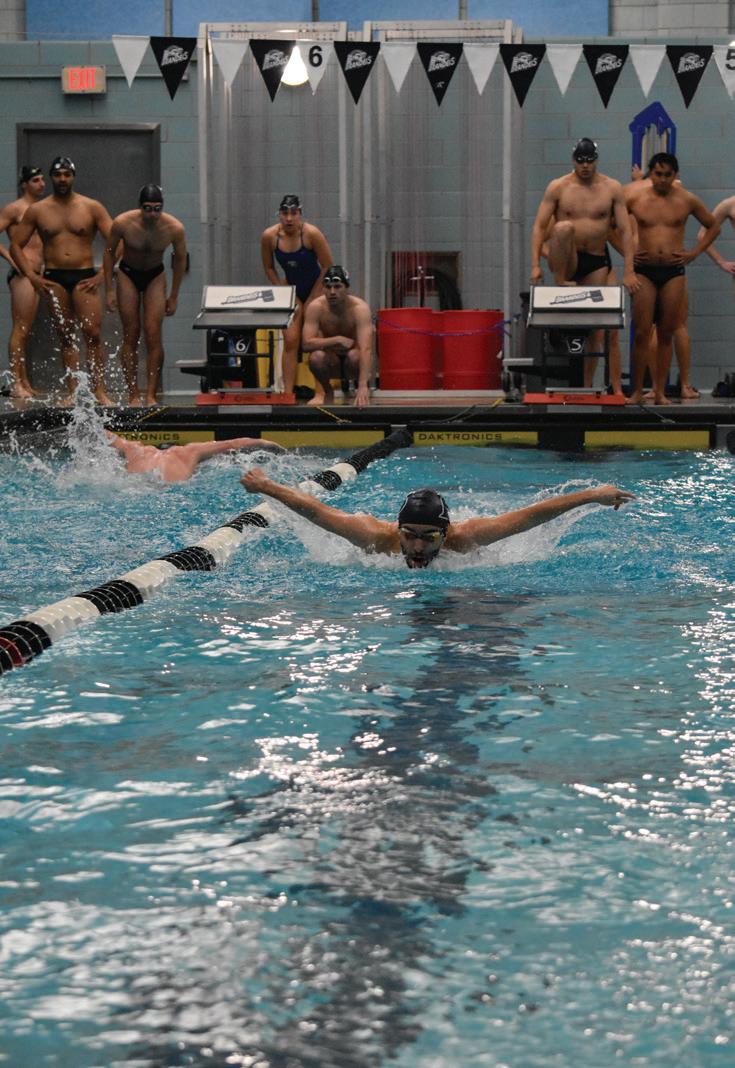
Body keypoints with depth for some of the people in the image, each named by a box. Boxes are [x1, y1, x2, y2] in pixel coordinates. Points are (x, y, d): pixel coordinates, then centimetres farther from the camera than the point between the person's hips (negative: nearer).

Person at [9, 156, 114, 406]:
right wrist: (32, 276, -2)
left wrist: (102, 273, -9)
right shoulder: (37, 211, 6)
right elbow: (16, 245, 9)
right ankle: (73, 392, 4)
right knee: (66, 337, 3)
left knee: (93, 334, -11)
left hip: (84, 277, -2)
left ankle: (99, 391, -11)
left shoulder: (92, 208, 2)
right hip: (53, 279, 2)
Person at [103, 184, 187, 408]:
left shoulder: (174, 228, -23)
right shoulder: (122, 223, -25)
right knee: (130, 336, -2)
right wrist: (109, 290, -8)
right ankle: (133, 395, 1)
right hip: (128, 274, 0)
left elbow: (180, 259, -5)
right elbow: (109, 252, -8)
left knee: (153, 336, -10)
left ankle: (151, 395, -8)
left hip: (155, 276, 0)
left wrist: (173, 297, -1)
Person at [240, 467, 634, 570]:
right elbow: (314, 509, -34)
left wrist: (593, 495, -39)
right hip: (384, 566, 1)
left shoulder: (463, 537, -44)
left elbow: (533, 515, -40)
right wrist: (265, 486, -27)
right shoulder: (377, 536, -44)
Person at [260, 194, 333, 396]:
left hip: (316, 288, -3)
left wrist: (312, 300, -12)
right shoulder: (269, 236, -12)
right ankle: (287, 392, -9)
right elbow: (269, 268, 3)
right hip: (292, 289, 3)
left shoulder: (311, 234, -21)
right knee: (290, 341, -7)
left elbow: (327, 266, -14)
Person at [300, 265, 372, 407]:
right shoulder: (316, 307, -18)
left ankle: (366, 388, -3)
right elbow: (306, 344, -25)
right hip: (331, 363, 2)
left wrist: (363, 386, -48)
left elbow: (366, 349, -37)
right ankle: (326, 392, 1)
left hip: (352, 363, -2)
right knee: (316, 356, -31)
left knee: (354, 355, -36)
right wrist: (338, 340, -31)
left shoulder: (359, 308, -25)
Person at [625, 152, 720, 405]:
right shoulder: (634, 197, 0)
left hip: (674, 272, 1)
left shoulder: (687, 200, 4)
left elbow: (713, 226, 16)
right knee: (642, 334, -5)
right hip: (644, 270, -1)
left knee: (666, 334, 3)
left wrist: (694, 252, 6)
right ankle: (637, 391, 1)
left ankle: (660, 392, 7)